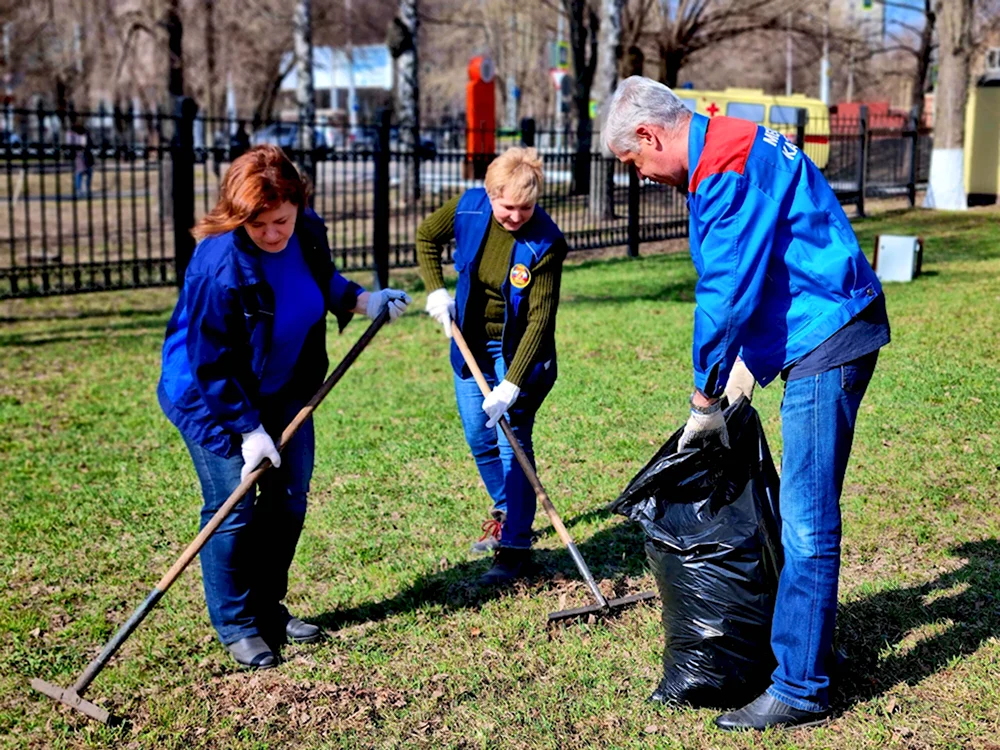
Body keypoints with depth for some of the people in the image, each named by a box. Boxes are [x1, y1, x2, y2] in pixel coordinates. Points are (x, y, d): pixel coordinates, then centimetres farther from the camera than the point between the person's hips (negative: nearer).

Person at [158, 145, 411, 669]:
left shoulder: (309, 233, -12)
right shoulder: (219, 267, -32)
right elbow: (211, 365, -25)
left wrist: (363, 301, -1)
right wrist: (248, 430, -21)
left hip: (283, 391, 7)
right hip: (213, 399, -7)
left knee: (289, 499, 12)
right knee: (233, 507, -6)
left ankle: (268, 608, 29)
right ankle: (236, 626, 13)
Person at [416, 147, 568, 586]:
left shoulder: (545, 244, -25)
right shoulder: (468, 208, -13)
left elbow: (539, 320, -27)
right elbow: (427, 237, 8)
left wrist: (512, 385, -33)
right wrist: (436, 291, -5)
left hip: (518, 350, -5)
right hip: (470, 343, 5)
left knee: (512, 443, -7)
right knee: (478, 439, 14)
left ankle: (514, 547, 3)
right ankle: (504, 510, 38)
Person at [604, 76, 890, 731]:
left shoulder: (730, 168, -18)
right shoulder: (730, 150, 16)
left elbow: (728, 291, -20)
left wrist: (706, 400, -11)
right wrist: (748, 364, 18)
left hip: (829, 339, -11)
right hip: (819, 336, 11)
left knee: (807, 519, -7)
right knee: (806, 509, 18)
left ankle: (800, 688, 0)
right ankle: (809, 634, 32)